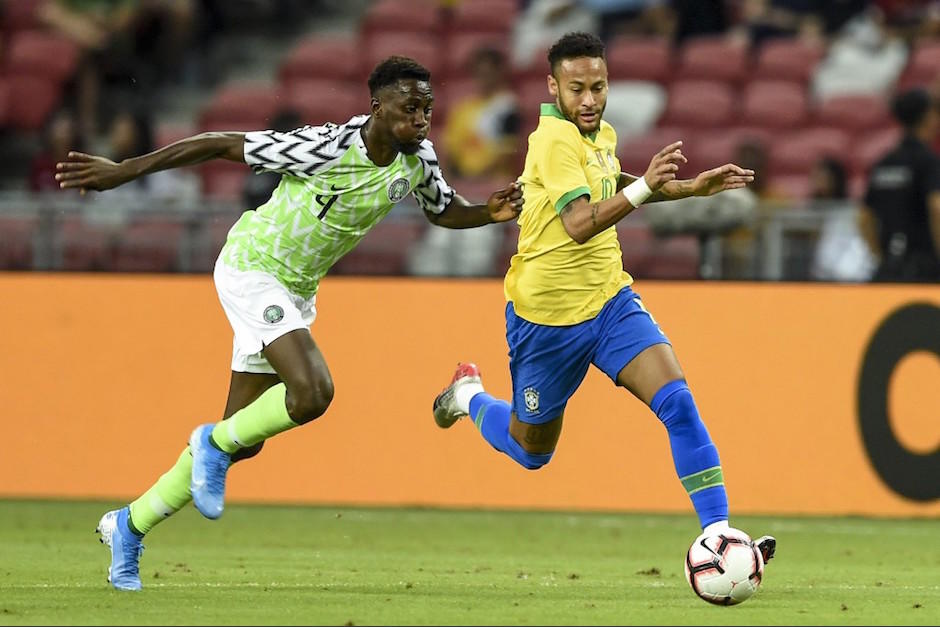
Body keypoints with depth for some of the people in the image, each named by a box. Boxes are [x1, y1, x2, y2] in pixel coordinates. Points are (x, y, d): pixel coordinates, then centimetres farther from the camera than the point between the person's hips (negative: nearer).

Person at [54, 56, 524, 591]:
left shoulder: (418, 159, -7)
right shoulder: (327, 148, -28)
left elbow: (444, 209, 15)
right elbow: (219, 144, -22)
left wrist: (490, 212, -8)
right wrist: (125, 171, -21)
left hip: (296, 291, 8)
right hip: (251, 270, -8)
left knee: (243, 440, 8)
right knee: (312, 391, -28)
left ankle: (129, 527, 22)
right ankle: (216, 444, -1)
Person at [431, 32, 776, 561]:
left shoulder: (603, 135, 5)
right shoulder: (555, 140, -21)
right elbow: (579, 224, -35)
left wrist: (690, 188, 20)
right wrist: (644, 188, -47)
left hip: (609, 299, 6)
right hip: (547, 315, -6)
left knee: (678, 402, -17)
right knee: (531, 451, 13)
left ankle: (717, 530, -20)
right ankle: (469, 396, 44)